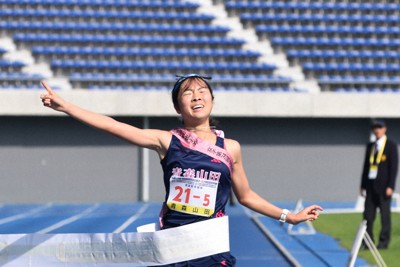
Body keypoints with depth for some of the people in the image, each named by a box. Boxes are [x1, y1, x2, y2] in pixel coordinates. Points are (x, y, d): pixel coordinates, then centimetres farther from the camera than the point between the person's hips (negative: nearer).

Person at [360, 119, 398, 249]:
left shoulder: (391, 145, -2)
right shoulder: (370, 146, 15)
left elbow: (394, 166, -7)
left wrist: (390, 186, -13)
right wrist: (363, 185, 13)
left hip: (383, 185, -5)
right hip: (371, 184, 5)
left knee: (385, 214, -1)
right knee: (368, 215, 2)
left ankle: (384, 242, 4)